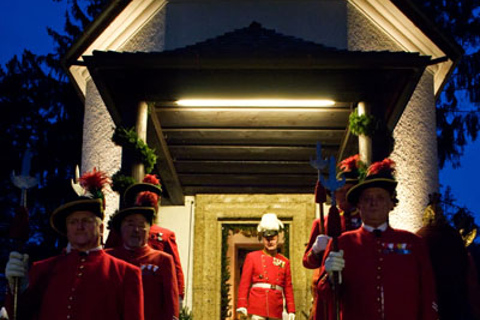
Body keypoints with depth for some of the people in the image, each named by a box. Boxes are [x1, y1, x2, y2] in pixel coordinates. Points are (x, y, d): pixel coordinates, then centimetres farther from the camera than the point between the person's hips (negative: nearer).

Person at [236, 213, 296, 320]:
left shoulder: (284, 262, 12)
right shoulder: (252, 257, 7)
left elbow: (288, 288, 12)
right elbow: (244, 283, 3)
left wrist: (291, 311, 6)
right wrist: (241, 305, -6)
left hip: (276, 310, 3)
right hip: (258, 307, -3)